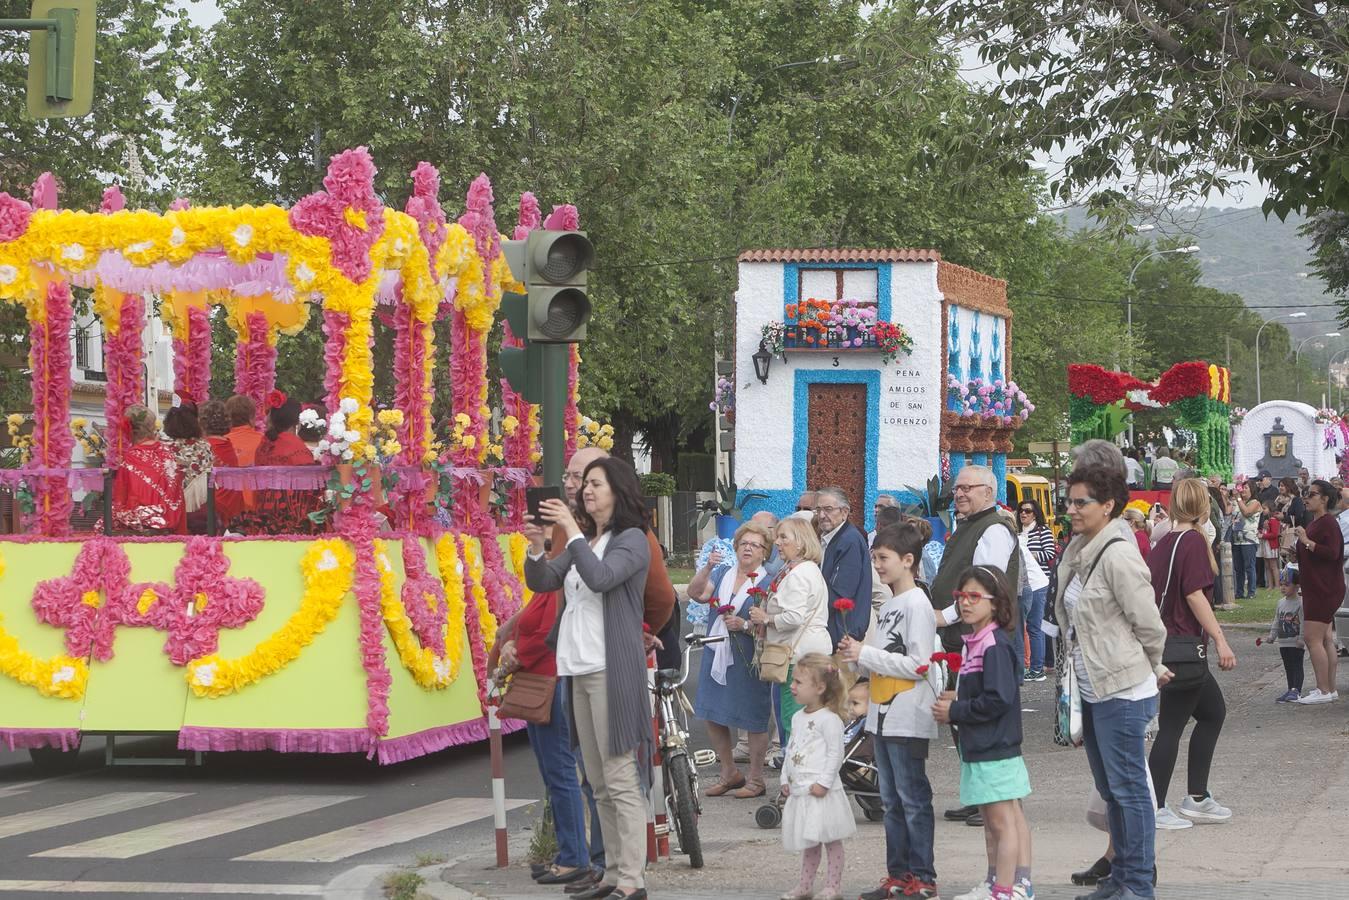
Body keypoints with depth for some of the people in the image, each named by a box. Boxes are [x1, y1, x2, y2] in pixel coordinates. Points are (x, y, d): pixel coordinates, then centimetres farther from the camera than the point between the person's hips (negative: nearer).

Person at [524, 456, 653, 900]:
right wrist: (536, 548, -5)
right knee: (598, 782, 11)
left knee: (620, 780, -9)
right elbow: (541, 582, 13)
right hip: (579, 668, 8)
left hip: (612, 669, -8)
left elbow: (600, 577, -21)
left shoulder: (632, 540, -5)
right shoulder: (584, 542, 18)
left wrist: (572, 531, -19)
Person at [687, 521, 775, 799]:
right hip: (718, 655, 6)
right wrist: (707, 567, -18)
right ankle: (729, 773, 26)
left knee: (754, 720, 1)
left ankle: (756, 779, 13)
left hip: (748, 660, -5)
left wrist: (745, 625, -24)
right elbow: (696, 593, -5)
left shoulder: (768, 583, -4)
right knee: (713, 716, 11)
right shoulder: (722, 573, 11)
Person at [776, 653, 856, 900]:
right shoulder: (798, 718, 14)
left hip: (820, 791, -9)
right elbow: (790, 751, 20)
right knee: (808, 842, 16)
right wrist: (786, 779, 14)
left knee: (831, 840, -2)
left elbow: (836, 753, -17)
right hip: (800, 791, 9)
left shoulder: (829, 719, -13)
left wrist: (824, 782, -20)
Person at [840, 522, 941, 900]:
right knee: (891, 801, 13)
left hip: (908, 720, -9)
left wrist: (866, 654, -16)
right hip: (882, 718, 9)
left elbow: (917, 664, -19)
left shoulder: (916, 604, -12)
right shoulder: (888, 606, 15)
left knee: (914, 799, -3)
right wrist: (856, 657, 0)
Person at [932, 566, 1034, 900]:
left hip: (995, 751, -11)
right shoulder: (976, 642, 14)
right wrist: (958, 698, 7)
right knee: (992, 822, 17)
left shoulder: (995, 646, -17)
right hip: (980, 749, 11)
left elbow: (998, 699, -24)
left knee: (1003, 823, -5)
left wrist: (954, 711, -15)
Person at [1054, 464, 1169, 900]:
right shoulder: (1081, 553, 10)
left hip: (1121, 692, -9)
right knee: (1110, 789, 16)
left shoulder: (1118, 555, -18)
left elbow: (1149, 624, -15)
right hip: (1093, 690, 9)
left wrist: (1151, 671, 1)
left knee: (1129, 788, -3)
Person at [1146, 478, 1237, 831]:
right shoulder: (1193, 541, -14)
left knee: (1214, 711, 17)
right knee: (1172, 725, -4)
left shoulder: (1163, 543, 11)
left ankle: (1197, 798, 18)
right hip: (1183, 647, -9)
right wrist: (1220, 640, -21)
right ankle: (1154, 808, 0)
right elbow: (1195, 594, -21)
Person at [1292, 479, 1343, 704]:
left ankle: (1324, 690, -11)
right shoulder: (1315, 523, 17)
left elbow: (1332, 553, -28)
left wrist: (1307, 541, -24)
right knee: (1325, 640, 11)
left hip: (1325, 590, -11)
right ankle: (1330, 689, 15)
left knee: (1312, 637, -12)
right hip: (1316, 590, 11)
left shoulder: (1328, 523, -15)